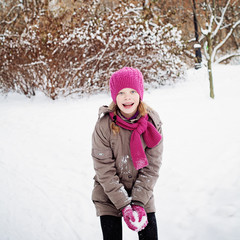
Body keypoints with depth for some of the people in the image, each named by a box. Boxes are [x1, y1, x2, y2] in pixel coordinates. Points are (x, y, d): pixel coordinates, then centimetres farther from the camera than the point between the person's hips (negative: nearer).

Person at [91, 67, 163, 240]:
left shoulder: (152, 122, -11)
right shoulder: (104, 125, -18)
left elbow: (152, 166, -8)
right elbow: (105, 170, -15)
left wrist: (138, 203, -14)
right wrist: (124, 206, -18)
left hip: (142, 190, 2)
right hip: (109, 193, -2)